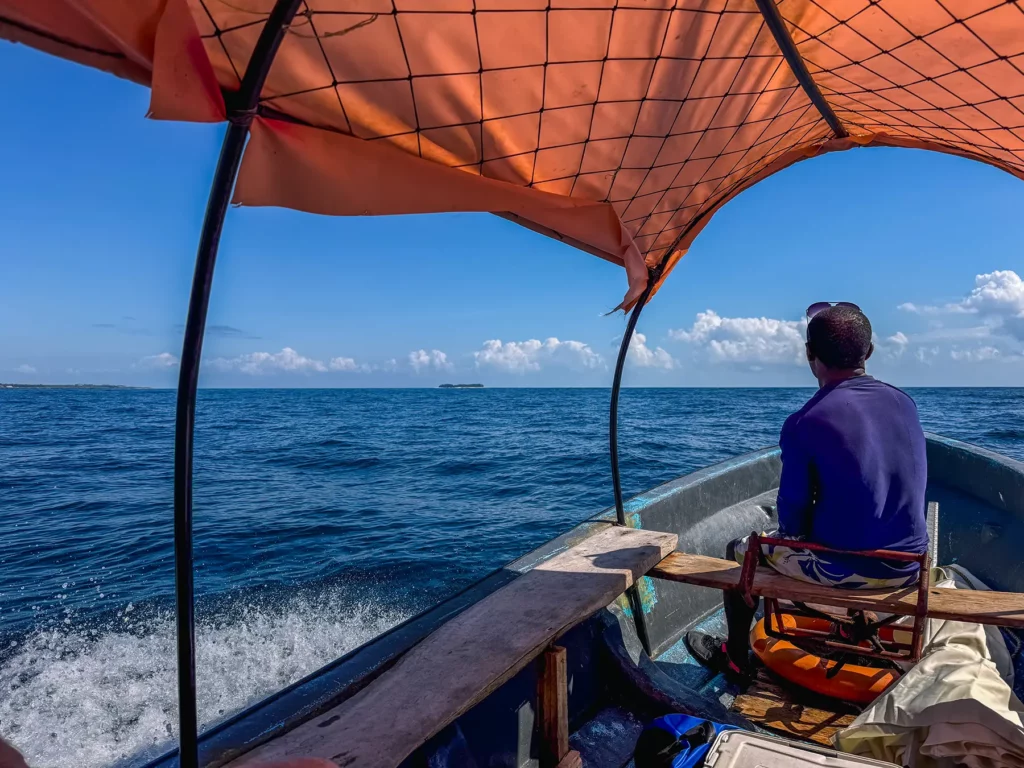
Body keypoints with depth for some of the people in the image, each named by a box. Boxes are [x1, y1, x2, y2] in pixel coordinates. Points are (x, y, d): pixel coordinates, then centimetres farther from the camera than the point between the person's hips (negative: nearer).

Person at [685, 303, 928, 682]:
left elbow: (792, 517, -14)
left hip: (842, 568, -5)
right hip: (908, 568, 6)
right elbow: (902, 488, 14)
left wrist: (794, 533, 10)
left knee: (741, 550, 18)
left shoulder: (805, 422, -19)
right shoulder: (905, 403, -1)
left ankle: (735, 659, 34)